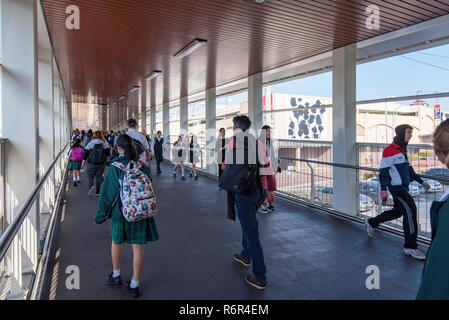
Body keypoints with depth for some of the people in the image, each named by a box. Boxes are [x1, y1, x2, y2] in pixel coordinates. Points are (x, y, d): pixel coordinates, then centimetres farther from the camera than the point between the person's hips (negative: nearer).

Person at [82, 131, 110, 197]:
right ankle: (97, 192, 14)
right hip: (101, 164, 1)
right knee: (98, 178, 12)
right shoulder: (105, 144, -3)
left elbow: (85, 154, -2)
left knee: (90, 177, 11)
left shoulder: (90, 143, -5)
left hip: (91, 164, -1)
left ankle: (91, 187, -17)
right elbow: (108, 153, 0)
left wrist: (83, 163, 10)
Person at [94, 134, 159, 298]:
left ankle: (116, 275, 39)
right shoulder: (142, 166, -3)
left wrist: (100, 214, 2)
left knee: (116, 241, 23)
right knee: (138, 246, 8)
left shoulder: (114, 166, -12)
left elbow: (107, 192, -9)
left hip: (120, 211, -1)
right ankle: (134, 285, 16)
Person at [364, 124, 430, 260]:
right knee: (410, 211, -13)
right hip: (396, 188, -10)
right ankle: (410, 247, -4)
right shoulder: (390, 150, -14)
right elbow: (384, 170, -16)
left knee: (398, 211, 17)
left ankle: (371, 223, 36)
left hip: (403, 187, 10)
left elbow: (409, 169, 24)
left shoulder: (403, 150, 15)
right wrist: (383, 188, -19)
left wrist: (421, 181, 21)